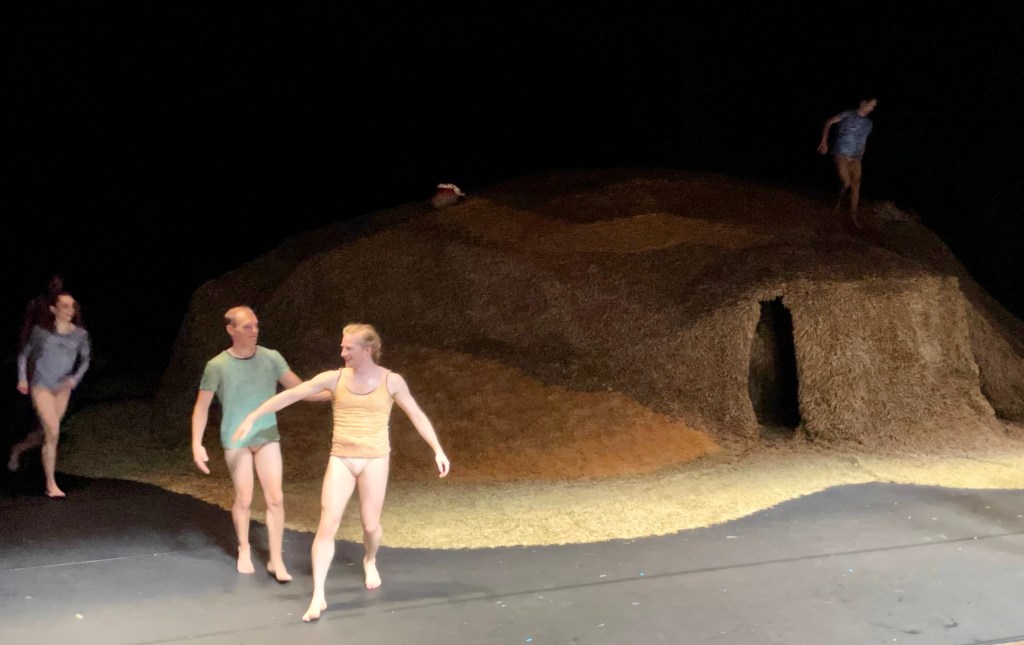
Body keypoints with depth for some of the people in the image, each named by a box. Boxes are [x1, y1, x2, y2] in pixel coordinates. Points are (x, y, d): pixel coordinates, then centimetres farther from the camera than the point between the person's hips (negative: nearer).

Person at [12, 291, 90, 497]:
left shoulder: (80, 334, -4)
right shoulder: (41, 331, -7)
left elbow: (85, 360, 8)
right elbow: (24, 354, 7)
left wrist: (75, 378, -9)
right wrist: (22, 379, -3)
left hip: (63, 389, 4)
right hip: (40, 387, -4)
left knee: (48, 434, 14)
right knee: (53, 433, -16)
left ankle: (18, 449, 47)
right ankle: (51, 485, -8)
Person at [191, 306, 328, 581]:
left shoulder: (271, 358, -4)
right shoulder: (218, 365, -9)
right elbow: (201, 407, -3)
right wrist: (197, 444, -10)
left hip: (267, 437, 2)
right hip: (236, 440, -2)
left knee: (275, 498, -3)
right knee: (244, 499, 5)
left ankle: (276, 560, 6)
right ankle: (244, 551, 28)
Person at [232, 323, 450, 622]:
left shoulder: (391, 381, -6)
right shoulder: (334, 378, -4)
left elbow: (417, 415, 0)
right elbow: (291, 394, -3)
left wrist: (438, 450, -5)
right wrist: (253, 417, -4)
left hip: (374, 460, -1)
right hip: (341, 460, 1)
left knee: (371, 524, 9)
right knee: (327, 525, -7)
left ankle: (370, 561, 44)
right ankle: (318, 596, -4)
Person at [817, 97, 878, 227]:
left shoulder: (869, 123, 11)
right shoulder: (848, 115, -6)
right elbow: (829, 123, -2)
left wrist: (860, 157, 19)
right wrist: (824, 141, -9)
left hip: (855, 158, 5)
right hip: (841, 155, -5)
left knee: (856, 186, 0)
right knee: (846, 183, -16)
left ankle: (853, 214, 8)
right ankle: (839, 200, 15)